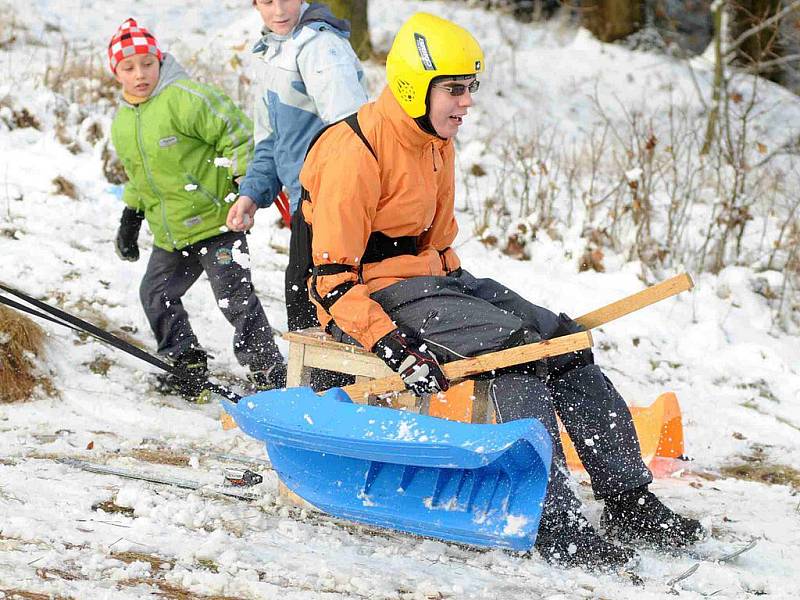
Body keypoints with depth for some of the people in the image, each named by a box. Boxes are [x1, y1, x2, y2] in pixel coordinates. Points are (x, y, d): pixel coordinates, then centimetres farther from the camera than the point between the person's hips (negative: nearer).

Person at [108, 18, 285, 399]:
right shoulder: (122, 121, 10)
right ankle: (188, 370, 22)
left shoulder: (185, 98, -16)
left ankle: (269, 375, -2)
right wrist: (130, 217, 20)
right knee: (156, 295, 10)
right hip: (170, 234, 8)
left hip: (216, 220, -8)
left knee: (236, 298, -10)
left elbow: (234, 132, -14)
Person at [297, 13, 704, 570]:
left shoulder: (436, 146, 11)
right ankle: (554, 523, -30)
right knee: (515, 345, -26)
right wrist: (393, 345, -29)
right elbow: (334, 276, -21)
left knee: (560, 337, -6)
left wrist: (469, 301, 11)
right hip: (370, 296, -9)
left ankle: (630, 502, -8)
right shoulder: (356, 151, -19)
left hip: (429, 279, 9)